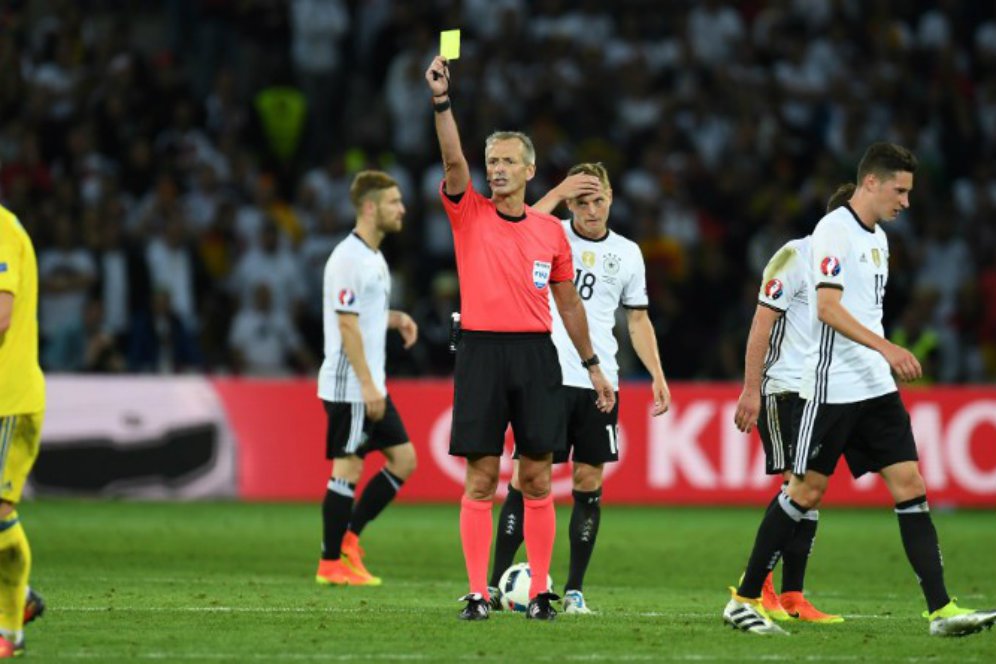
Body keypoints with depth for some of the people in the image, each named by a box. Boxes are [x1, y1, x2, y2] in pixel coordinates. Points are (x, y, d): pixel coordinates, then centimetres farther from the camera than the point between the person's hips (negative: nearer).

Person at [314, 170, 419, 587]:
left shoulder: (373, 256, 14)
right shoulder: (349, 259, -16)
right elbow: (347, 326, -19)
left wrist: (396, 319, 8)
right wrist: (367, 384, -21)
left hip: (371, 386, 10)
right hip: (349, 385, -10)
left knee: (403, 459, 9)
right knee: (347, 468, -4)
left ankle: (348, 537, 15)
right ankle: (331, 564, 3)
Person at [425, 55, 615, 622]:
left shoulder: (551, 230, 9)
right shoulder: (469, 214, 3)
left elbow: (569, 302, 16)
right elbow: (453, 159, -14)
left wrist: (593, 365, 17)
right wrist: (442, 102, -28)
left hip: (536, 354, 2)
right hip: (481, 353, -2)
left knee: (538, 478, 2)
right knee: (481, 480, -2)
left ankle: (540, 591, 7)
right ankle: (478, 592, 1)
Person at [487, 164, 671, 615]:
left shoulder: (627, 253, 10)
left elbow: (638, 319, 17)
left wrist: (657, 375, 9)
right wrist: (557, 193, -22)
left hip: (599, 382, 3)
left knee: (589, 483, 2)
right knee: (526, 477, -5)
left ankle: (574, 590, 9)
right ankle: (494, 585, -2)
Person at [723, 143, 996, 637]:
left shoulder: (877, 238, 16)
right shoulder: (835, 231, -11)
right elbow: (827, 307, -21)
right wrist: (886, 348, -28)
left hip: (876, 388, 8)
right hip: (831, 387, -8)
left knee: (910, 486, -2)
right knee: (806, 492, -3)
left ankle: (941, 611, -7)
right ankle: (744, 600, 9)